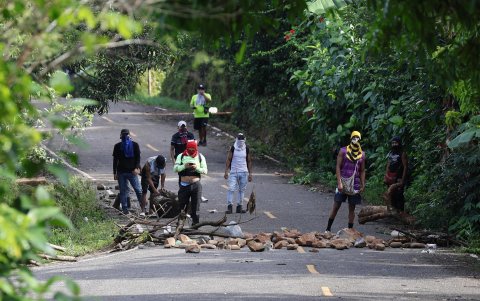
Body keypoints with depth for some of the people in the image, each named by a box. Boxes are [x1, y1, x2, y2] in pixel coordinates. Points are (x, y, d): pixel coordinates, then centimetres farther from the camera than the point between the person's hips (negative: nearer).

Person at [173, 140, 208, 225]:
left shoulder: (200, 157, 5)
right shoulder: (181, 156, 5)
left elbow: (205, 171, 0)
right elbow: (175, 168, -5)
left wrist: (197, 168, -18)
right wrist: (184, 166, -22)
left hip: (196, 185, 0)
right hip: (184, 185, 0)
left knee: (195, 206, 3)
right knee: (182, 204, 2)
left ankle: (195, 223, 10)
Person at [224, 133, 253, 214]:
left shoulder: (246, 149, 6)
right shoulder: (233, 148, -1)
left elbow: (249, 162, 11)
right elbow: (228, 160, 0)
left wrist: (250, 173, 8)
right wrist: (226, 171, -7)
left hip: (244, 172, 3)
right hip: (234, 172, -3)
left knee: (242, 190, 5)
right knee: (231, 189, -11)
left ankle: (239, 207, 12)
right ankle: (229, 206, -10)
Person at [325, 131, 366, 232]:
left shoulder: (362, 154, 6)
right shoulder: (343, 151, -3)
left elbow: (362, 171, 11)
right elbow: (338, 167, -5)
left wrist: (363, 185, 3)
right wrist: (339, 183, -13)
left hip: (355, 184, 3)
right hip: (343, 182, -3)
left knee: (352, 208, 5)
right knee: (336, 206, -2)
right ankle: (328, 228, 5)